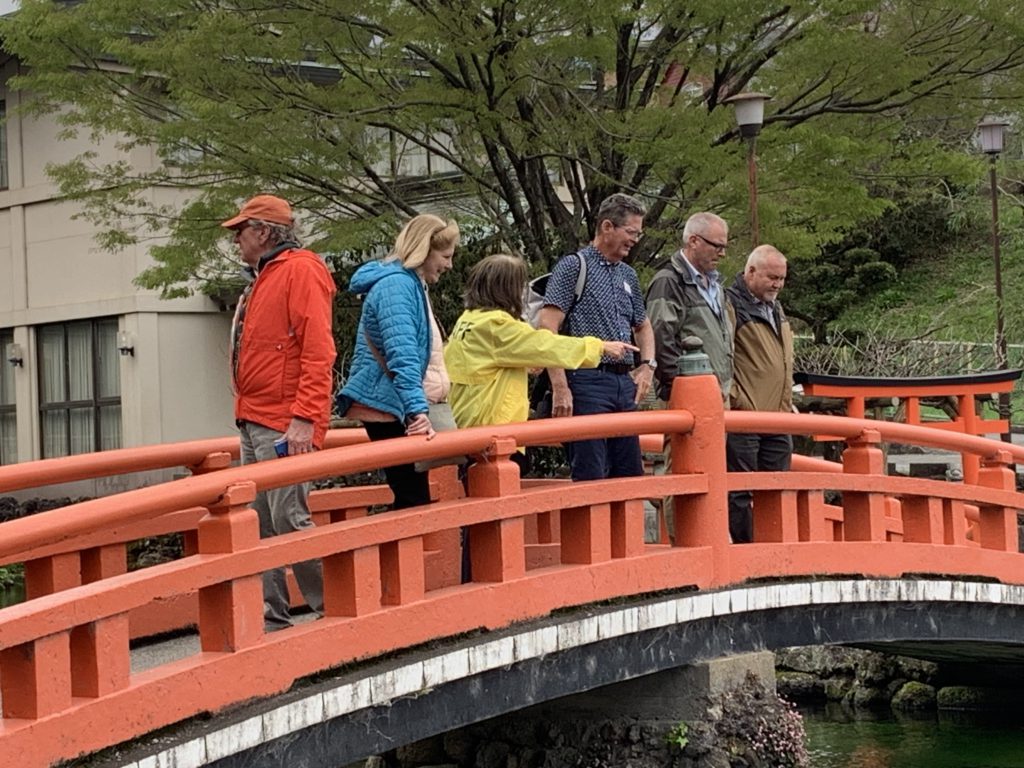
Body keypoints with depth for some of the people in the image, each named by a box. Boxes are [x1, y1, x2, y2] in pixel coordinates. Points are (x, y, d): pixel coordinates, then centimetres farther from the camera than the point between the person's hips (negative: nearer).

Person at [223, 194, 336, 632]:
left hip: (283, 427, -10)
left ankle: (334, 610, -1)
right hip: (253, 423, 10)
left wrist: (304, 419, -24)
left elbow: (317, 351, -18)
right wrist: (247, 414, 18)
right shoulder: (262, 279, 21)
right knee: (259, 525, 8)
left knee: (289, 520, -11)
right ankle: (270, 619, 12)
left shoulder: (300, 271, -9)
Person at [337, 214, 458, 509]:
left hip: (397, 409, 10)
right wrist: (418, 410, -32)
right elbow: (401, 356, -25)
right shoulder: (397, 285, -14)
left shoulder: (411, 284, 20)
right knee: (414, 501, -13)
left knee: (414, 499, 6)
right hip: (388, 407, -10)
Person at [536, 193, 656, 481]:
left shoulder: (628, 275, 18)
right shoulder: (573, 267, -5)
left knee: (631, 474, 9)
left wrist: (647, 365, 12)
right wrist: (560, 388, -19)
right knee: (590, 477, -9)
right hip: (588, 383, -8)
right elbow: (546, 327, -13)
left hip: (624, 383, 8)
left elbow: (643, 326, 32)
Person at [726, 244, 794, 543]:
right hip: (743, 418, -8)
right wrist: (737, 401, -16)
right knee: (740, 493, -4)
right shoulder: (730, 303, -8)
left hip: (778, 419, 9)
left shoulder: (775, 308, 20)